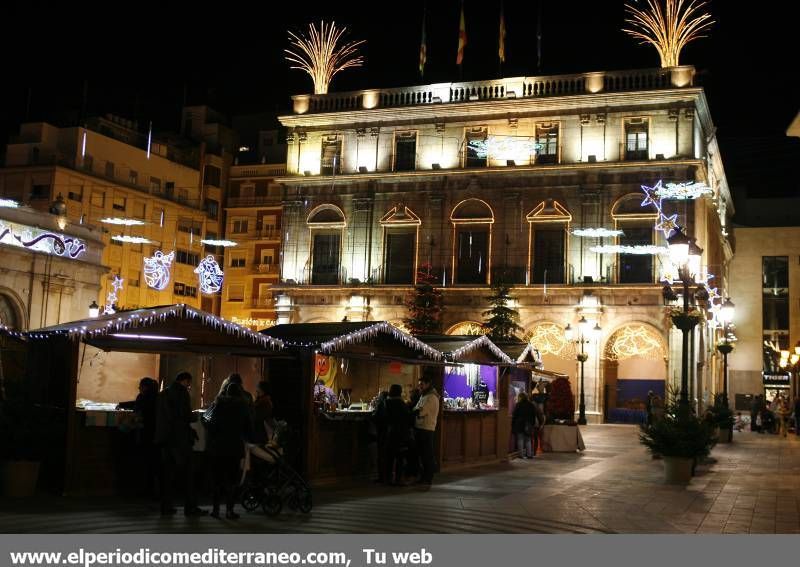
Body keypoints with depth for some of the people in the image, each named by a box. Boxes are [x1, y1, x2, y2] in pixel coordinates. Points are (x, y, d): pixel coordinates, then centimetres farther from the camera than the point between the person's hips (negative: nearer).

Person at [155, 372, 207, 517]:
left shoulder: (163, 393, 15)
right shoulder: (181, 392, -8)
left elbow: (159, 416, 17)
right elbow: (186, 415, -16)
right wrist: (194, 417, 4)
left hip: (165, 437, 7)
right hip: (180, 438, -7)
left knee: (167, 472, 8)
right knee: (187, 472, -2)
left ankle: (166, 506, 7)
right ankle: (190, 507, -3)